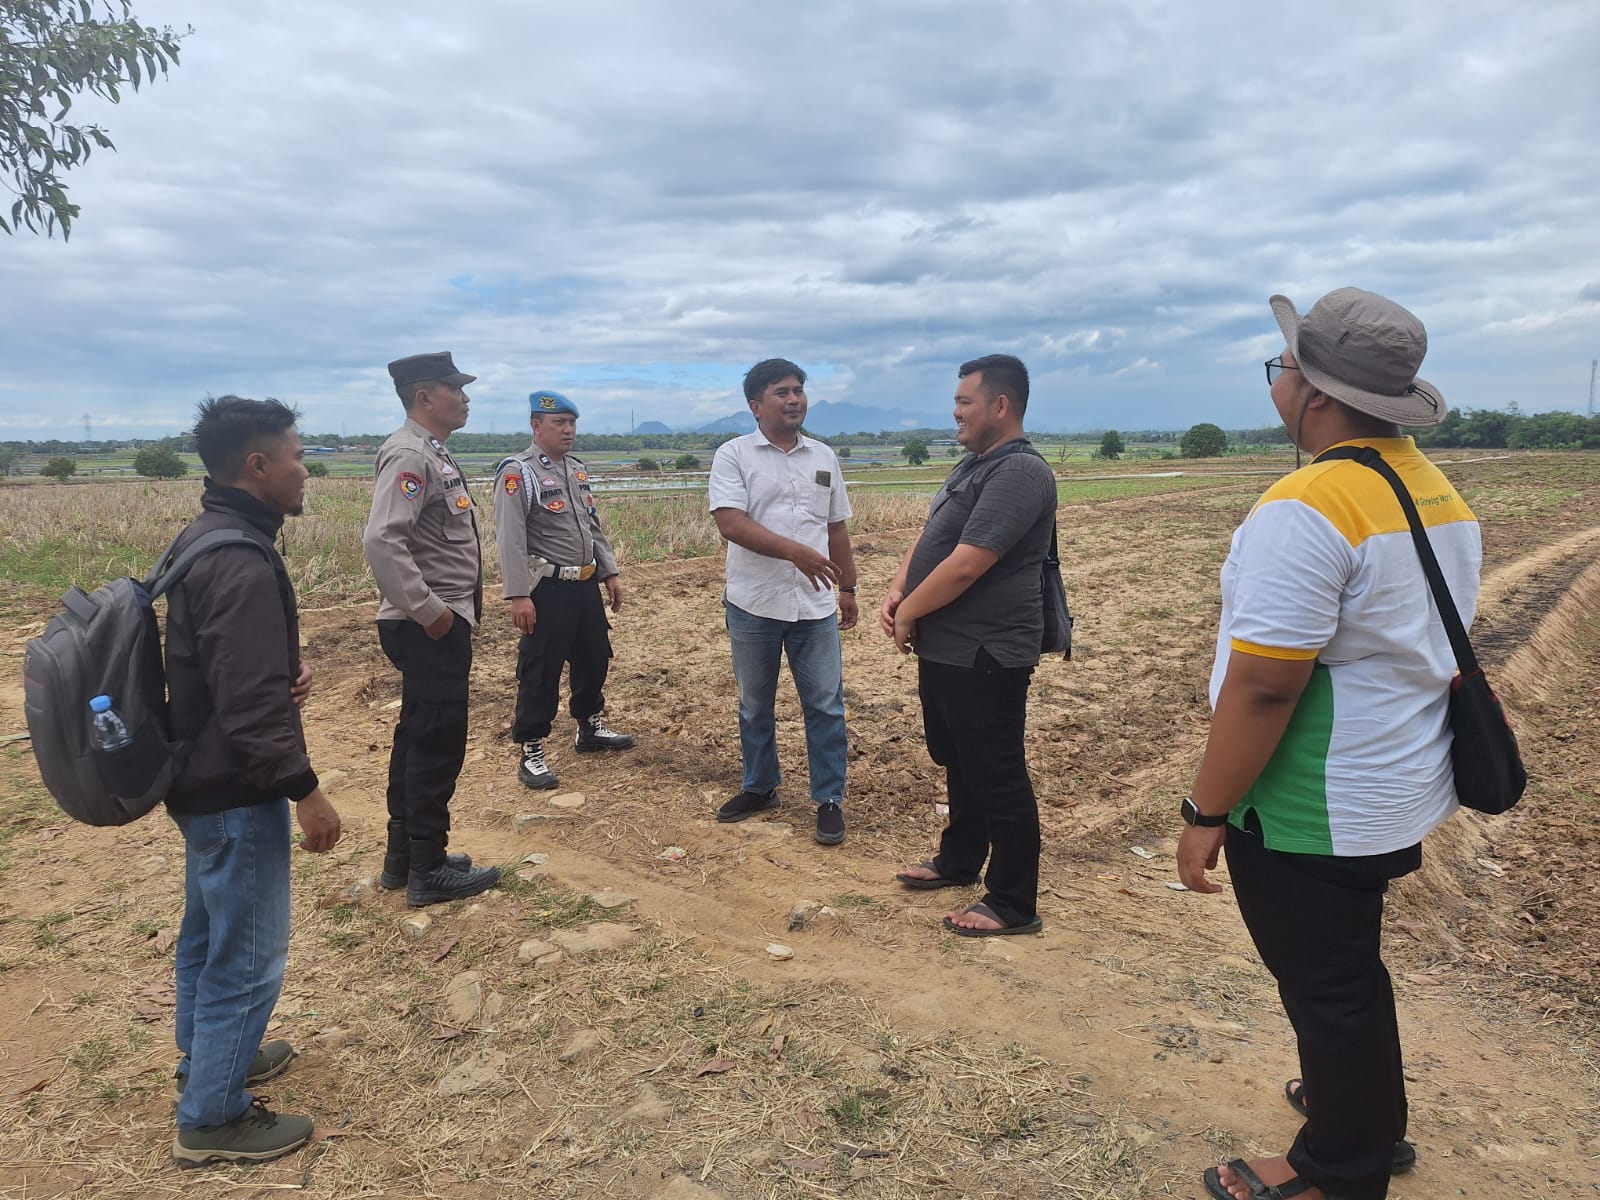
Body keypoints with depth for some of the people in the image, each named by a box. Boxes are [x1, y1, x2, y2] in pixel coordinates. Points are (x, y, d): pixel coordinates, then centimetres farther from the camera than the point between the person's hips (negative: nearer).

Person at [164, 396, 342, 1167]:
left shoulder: (202, 539, 6)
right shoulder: (242, 565, -26)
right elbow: (253, 707, -27)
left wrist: (287, 674, 0)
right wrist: (305, 792, -19)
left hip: (200, 774, 10)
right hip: (236, 790, -10)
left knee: (208, 933, 24)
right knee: (248, 953, 4)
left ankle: (205, 1060, 43)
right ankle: (212, 1118, 19)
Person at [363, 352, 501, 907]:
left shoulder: (433, 453, 15)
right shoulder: (408, 454, -17)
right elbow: (381, 542, -28)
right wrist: (429, 612, -23)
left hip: (443, 622, 10)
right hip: (431, 629, -10)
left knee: (419, 738, 17)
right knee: (438, 745, -1)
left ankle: (402, 856, 30)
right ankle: (429, 871, 12)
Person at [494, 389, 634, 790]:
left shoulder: (577, 469, 13)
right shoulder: (518, 473, -13)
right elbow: (510, 539, -18)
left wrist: (610, 573, 15)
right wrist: (518, 596, -24)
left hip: (585, 584, 8)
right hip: (548, 588, -8)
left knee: (595, 657, 18)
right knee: (540, 671, -2)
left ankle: (590, 728, 37)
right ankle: (531, 753, 9)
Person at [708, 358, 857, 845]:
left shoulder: (824, 457, 8)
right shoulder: (733, 455, -5)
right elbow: (731, 523, -19)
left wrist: (848, 588, 14)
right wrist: (795, 551, -29)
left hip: (814, 605, 2)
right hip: (753, 605, -2)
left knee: (826, 705, 3)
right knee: (754, 705, 13)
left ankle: (829, 800, 15)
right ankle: (760, 788, 30)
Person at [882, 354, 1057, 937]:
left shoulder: (1019, 472, -20)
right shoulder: (972, 466, 13)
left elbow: (963, 566, -25)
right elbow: (927, 537, 17)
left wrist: (909, 615, -12)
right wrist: (897, 592, 0)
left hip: (984, 655, -10)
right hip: (945, 648, 10)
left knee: (996, 778, 1)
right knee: (958, 763, 23)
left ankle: (1014, 906, 14)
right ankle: (959, 861, 41)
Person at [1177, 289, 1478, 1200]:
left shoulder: (1307, 508, -25)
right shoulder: (1440, 492, 5)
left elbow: (1262, 687, -27)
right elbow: (1428, 645, 14)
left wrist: (1207, 813, -18)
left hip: (1317, 814, -9)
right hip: (1401, 792, 9)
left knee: (1329, 987, 10)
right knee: (1346, 969, 27)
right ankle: (1365, 1111, 48)